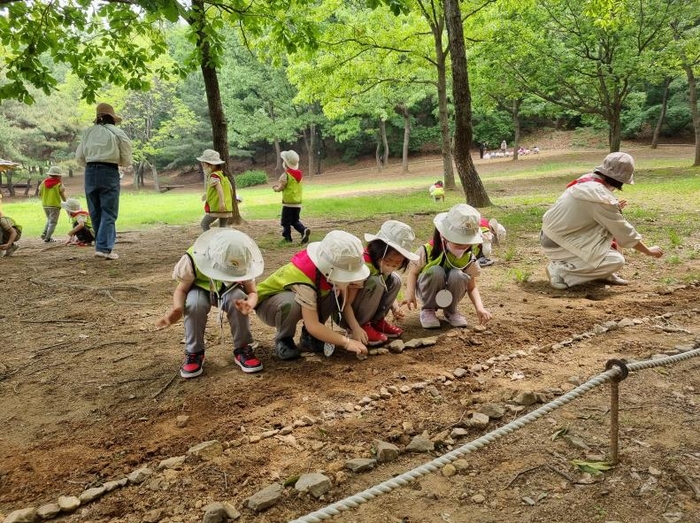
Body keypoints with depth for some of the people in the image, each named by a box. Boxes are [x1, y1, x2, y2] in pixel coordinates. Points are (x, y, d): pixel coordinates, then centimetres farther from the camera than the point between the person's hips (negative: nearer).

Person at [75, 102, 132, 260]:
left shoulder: (89, 132, 9)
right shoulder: (118, 133, 1)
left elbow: (79, 157, 9)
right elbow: (126, 161, 2)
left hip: (90, 172, 4)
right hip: (109, 172, -4)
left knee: (95, 213, 13)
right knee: (108, 213, -2)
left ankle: (102, 245, 20)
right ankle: (103, 247, -13)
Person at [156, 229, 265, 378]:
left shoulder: (243, 264, -29)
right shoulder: (193, 259, -35)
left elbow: (252, 292, -23)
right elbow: (181, 289, -23)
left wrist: (249, 304, -49)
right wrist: (177, 308, -46)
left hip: (229, 289, 1)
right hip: (200, 289, -1)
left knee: (238, 298, -35)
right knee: (195, 303, -37)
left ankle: (242, 349, -14)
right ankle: (194, 352, -15)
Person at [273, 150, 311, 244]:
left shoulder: (286, 175, -14)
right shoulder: (299, 174, 9)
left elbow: (281, 188, -14)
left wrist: (275, 188, 9)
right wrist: (278, 185, 18)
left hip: (288, 202, -7)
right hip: (298, 202, 7)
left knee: (286, 221, 7)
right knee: (295, 221, 16)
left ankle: (287, 237, 12)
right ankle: (304, 230, -7)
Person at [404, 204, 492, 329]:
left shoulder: (468, 259, -14)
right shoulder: (428, 251, -22)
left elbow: (472, 287, -8)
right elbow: (413, 272, -12)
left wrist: (479, 308, -25)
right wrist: (410, 293, -31)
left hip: (450, 295, 2)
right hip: (428, 290, -2)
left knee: (458, 275, -32)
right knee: (436, 271, -35)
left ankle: (451, 311, -4)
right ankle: (428, 309, -10)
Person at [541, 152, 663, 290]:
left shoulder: (586, 180, 4)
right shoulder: (602, 198, -20)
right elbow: (625, 232, -10)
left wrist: (614, 209, 17)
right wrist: (648, 251, 3)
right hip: (558, 245, -9)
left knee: (610, 224, 15)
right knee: (616, 261, -12)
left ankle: (603, 274, 16)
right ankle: (561, 270, -11)